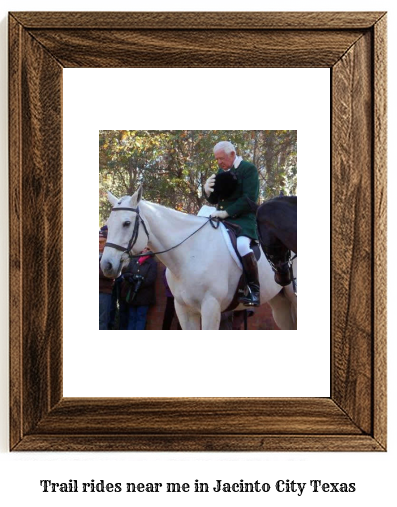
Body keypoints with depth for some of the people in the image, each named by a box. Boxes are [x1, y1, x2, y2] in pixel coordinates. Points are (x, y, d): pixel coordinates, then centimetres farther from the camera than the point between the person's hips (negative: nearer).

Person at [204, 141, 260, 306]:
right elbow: (214, 200, 18)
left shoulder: (249, 169, -6)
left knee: (242, 245, -34)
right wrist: (208, 191, -4)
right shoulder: (222, 172, 16)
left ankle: (254, 291, -26)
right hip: (222, 219, 8)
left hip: (243, 219, -8)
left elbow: (249, 199, -16)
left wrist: (227, 212, -23)